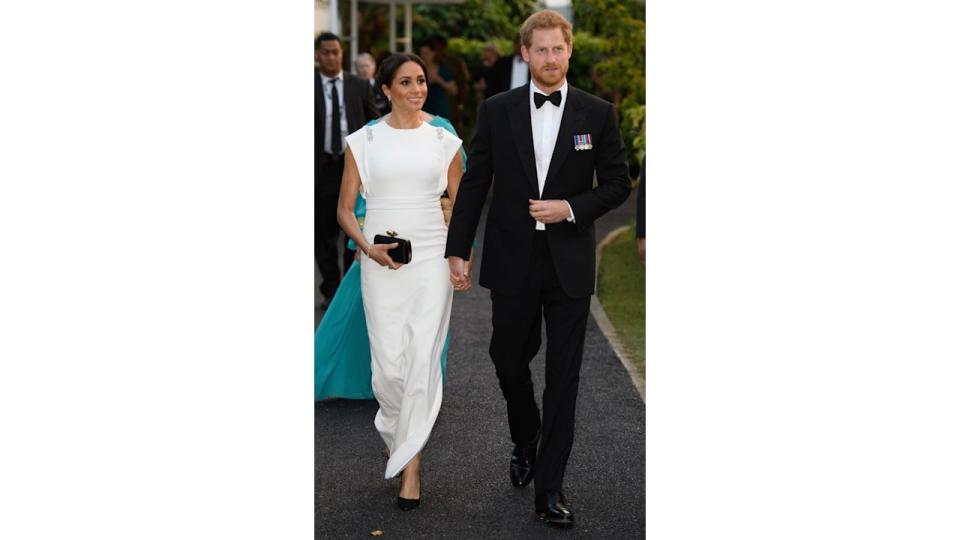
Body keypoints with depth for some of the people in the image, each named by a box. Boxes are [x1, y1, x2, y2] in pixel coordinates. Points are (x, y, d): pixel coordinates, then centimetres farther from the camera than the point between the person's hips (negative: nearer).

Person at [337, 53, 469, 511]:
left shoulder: (444, 141, 5)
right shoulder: (363, 141, 2)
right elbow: (345, 209, 4)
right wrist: (368, 248, -13)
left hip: (432, 259, 1)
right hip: (382, 264, 0)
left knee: (423, 361, -5)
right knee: (389, 365, 0)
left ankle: (410, 465, 5)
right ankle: (394, 429, 33)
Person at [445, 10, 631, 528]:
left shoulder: (597, 113, 0)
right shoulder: (496, 110, 1)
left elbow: (617, 183, 4)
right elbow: (474, 183, 3)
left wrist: (571, 208, -13)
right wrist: (457, 249, 1)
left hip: (570, 264, -1)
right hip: (512, 261, 1)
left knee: (563, 377, 1)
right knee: (508, 362, 13)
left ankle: (549, 486, 9)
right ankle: (525, 441, 42)